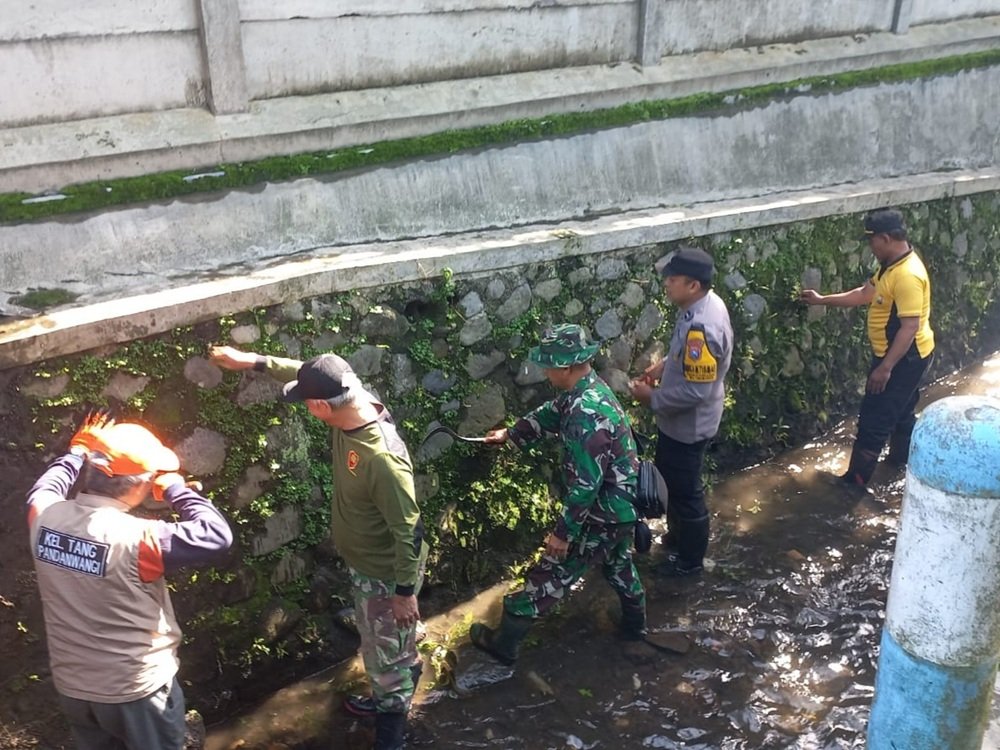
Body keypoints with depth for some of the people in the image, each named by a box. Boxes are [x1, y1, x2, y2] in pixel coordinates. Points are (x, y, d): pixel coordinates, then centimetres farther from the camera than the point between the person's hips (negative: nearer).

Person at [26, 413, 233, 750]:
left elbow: (45, 488, 13)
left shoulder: (45, 515, -12)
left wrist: (81, 451, 20)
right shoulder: (135, 538, -30)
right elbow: (217, 536, -26)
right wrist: (174, 487, -17)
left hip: (71, 688, 6)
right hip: (137, 692, -6)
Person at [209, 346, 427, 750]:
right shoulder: (356, 403, -16)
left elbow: (409, 531, -29)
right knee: (378, 643, 31)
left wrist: (405, 592, -19)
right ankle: (389, 696, 57)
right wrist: (253, 361, 4)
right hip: (365, 564, 9)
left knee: (386, 652, 16)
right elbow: (309, 375, 5)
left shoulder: (382, 459, -39)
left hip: (386, 574, -9)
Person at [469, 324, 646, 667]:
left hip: (602, 512, -9)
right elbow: (550, 414, 18)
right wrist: (511, 434, 23)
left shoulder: (586, 415, -32)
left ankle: (504, 642, 15)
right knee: (618, 562, 31)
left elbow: (585, 485, -29)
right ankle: (635, 623, 51)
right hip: (621, 503, 9)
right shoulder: (590, 387, -1)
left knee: (551, 574, 3)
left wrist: (563, 532, -21)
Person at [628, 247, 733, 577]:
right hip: (678, 420, 10)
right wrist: (664, 364, 5)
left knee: (685, 491, 10)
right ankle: (678, 535, 48)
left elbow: (695, 391, -31)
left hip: (688, 425, -10)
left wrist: (652, 398, -20)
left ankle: (690, 560, 30)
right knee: (670, 481, 27)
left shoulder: (701, 328, -34)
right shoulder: (704, 303, -3)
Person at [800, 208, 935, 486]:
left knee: (874, 418, -2)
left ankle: (857, 478, 7)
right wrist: (822, 300, 18)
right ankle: (901, 458, 44)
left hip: (905, 358, -10)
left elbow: (910, 327, -29)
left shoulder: (907, 275, -28)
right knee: (900, 410, 25)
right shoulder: (892, 266, 4)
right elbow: (865, 294, 18)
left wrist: (885, 368, -28)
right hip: (898, 356, 10)